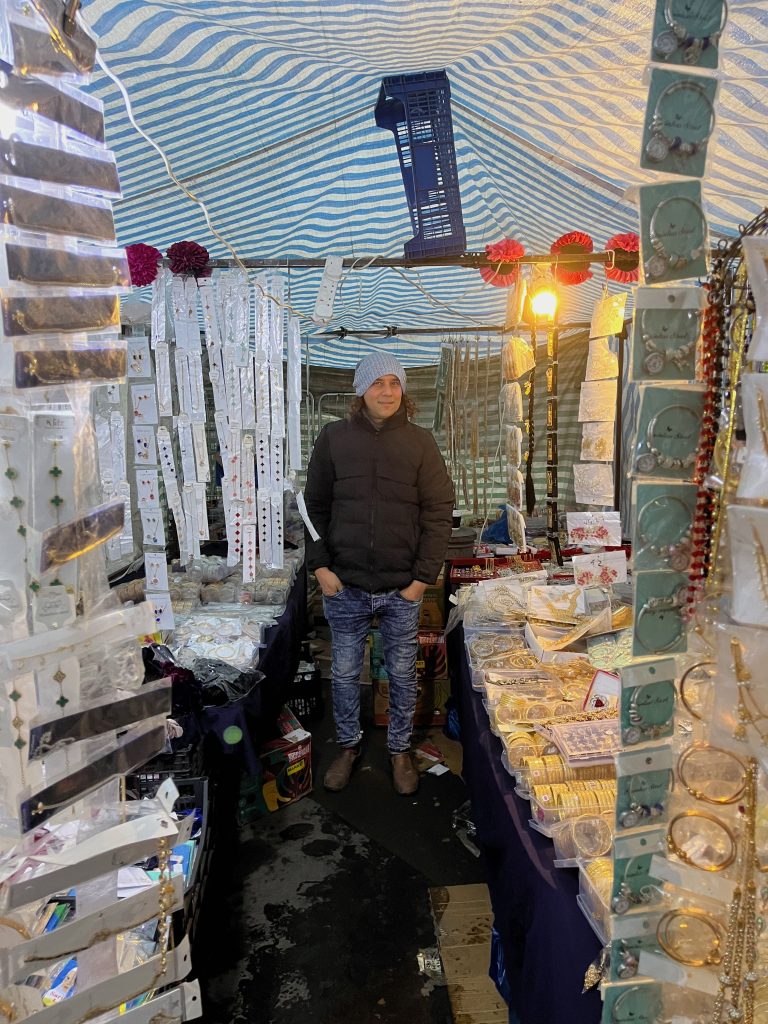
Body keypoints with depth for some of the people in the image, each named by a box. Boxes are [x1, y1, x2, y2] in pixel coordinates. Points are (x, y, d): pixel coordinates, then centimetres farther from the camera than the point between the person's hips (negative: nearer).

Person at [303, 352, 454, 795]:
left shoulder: (420, 442, -1)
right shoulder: (334, 437, 1)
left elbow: (438, 513, -3)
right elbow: (315, 506, 5)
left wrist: (423, 576, -8)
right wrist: (320, 565, -4)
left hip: (402, 590, 0)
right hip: (345, 586, 1)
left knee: (403, 674, 13)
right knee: (345, 673, 14)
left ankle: (401, 750, 35)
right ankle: (349, 746, 37)